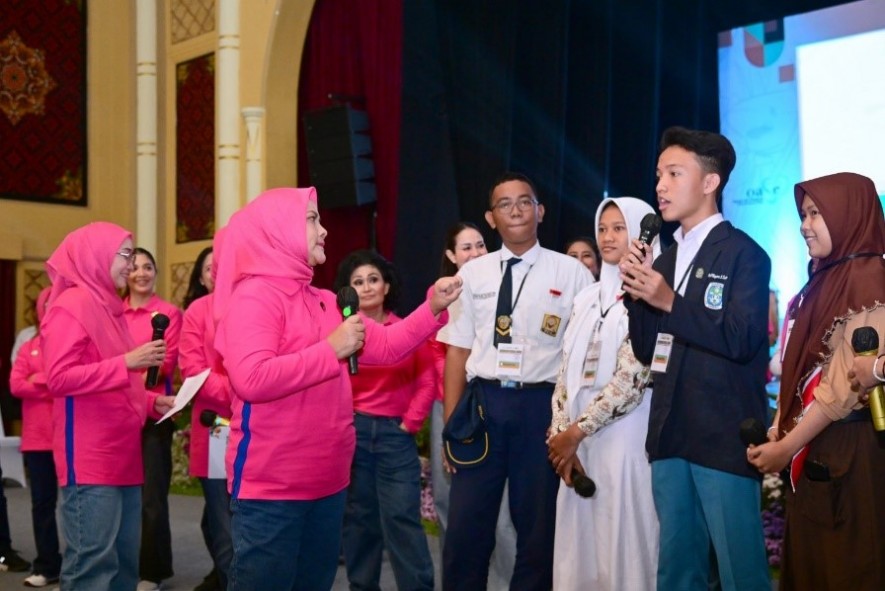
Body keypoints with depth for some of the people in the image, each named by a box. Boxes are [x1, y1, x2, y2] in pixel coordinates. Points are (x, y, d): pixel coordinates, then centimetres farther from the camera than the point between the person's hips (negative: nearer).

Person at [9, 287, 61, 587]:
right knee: (42, 502, 7)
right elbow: (16, 385, -2)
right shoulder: (28, 347, 12)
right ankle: (46, 566, 15)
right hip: (37, 438, 3)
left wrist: (39, 381, -9)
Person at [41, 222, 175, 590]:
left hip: (122, 457, 9)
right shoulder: (71, 306, -9)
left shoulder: (108, 308, 18)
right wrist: (127, 362, -21)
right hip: (90, 462, -9)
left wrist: (152, 403, 11)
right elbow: (59, 378, -19)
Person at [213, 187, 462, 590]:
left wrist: (433, 309, 2)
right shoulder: (254, 296, -14)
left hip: (327, 482, 9)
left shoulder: (324, 301, 13)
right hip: (270, 486, -9)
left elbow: (386, 347, 16)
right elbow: (250, 379, -28)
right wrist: (331, 350, -20)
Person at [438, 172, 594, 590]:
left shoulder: (571, 272, 0)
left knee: (538, 527, 10)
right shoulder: (473, 273, 7)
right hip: (483, 402, 2)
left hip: (542, 404, -2)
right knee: (466, 526, 5)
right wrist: (451, 424, 3)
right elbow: (458, 351, 8)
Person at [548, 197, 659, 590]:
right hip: (577, 438, 7)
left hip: (625, 435, -6)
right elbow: (567, 371, 13)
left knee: (623, 544, -2)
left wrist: (578, 430, -10)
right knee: (578, 543, 8)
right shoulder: (588, 297, 16)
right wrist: (562, 433, 0)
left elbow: (631, 377, -13)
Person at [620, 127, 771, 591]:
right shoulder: (665, 258, 14)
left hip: (724, 437, -7)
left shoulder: (743, 253, -5)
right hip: (670, 436, 7)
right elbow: (647, 352, 13)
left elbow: (742, 339, -15)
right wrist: (637, 296, -3)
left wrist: (670, 302, -19)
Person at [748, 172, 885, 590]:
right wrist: (778, 431, 2)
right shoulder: (825, 279, 14)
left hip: (847, 451, -8)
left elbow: (848, 381, -17)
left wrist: (787, 446, -13)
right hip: (810, 451, 8)